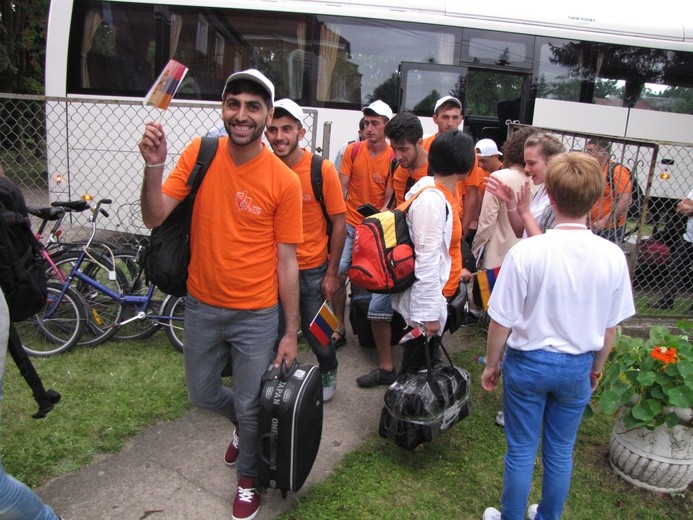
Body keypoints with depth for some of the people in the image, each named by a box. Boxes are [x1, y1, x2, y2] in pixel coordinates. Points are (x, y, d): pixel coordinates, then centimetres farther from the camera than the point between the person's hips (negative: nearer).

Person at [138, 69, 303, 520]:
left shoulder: (284, 181, -15)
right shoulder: (200, 154, -6)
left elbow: (286, 262, -11)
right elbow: (155, 217, -10)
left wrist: (291, 333, -7)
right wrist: (154, 166, -28)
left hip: (256, 316, -3)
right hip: (202, 306, 4)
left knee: (251, 408, 12)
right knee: (202, 393, 22)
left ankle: (248, 478, 42)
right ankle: (243, 423, 56)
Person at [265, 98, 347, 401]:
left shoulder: (322, 170, -13)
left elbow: (339, 223, -8)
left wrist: (332, 273, -7)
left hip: (312, 270, -2)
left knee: (315, 333, 13)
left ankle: (329, 372, 43)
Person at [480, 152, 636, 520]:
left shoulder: (526, 252, -23)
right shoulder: (613, 257, -12)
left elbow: (502, 321, -15)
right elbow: (611, 325, 0)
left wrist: (491, 363, 2)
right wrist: (597, 366, 17)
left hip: (528, 362, -3)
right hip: (578, 367, 3)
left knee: (521, 451, 15)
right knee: (561, 451, 21)